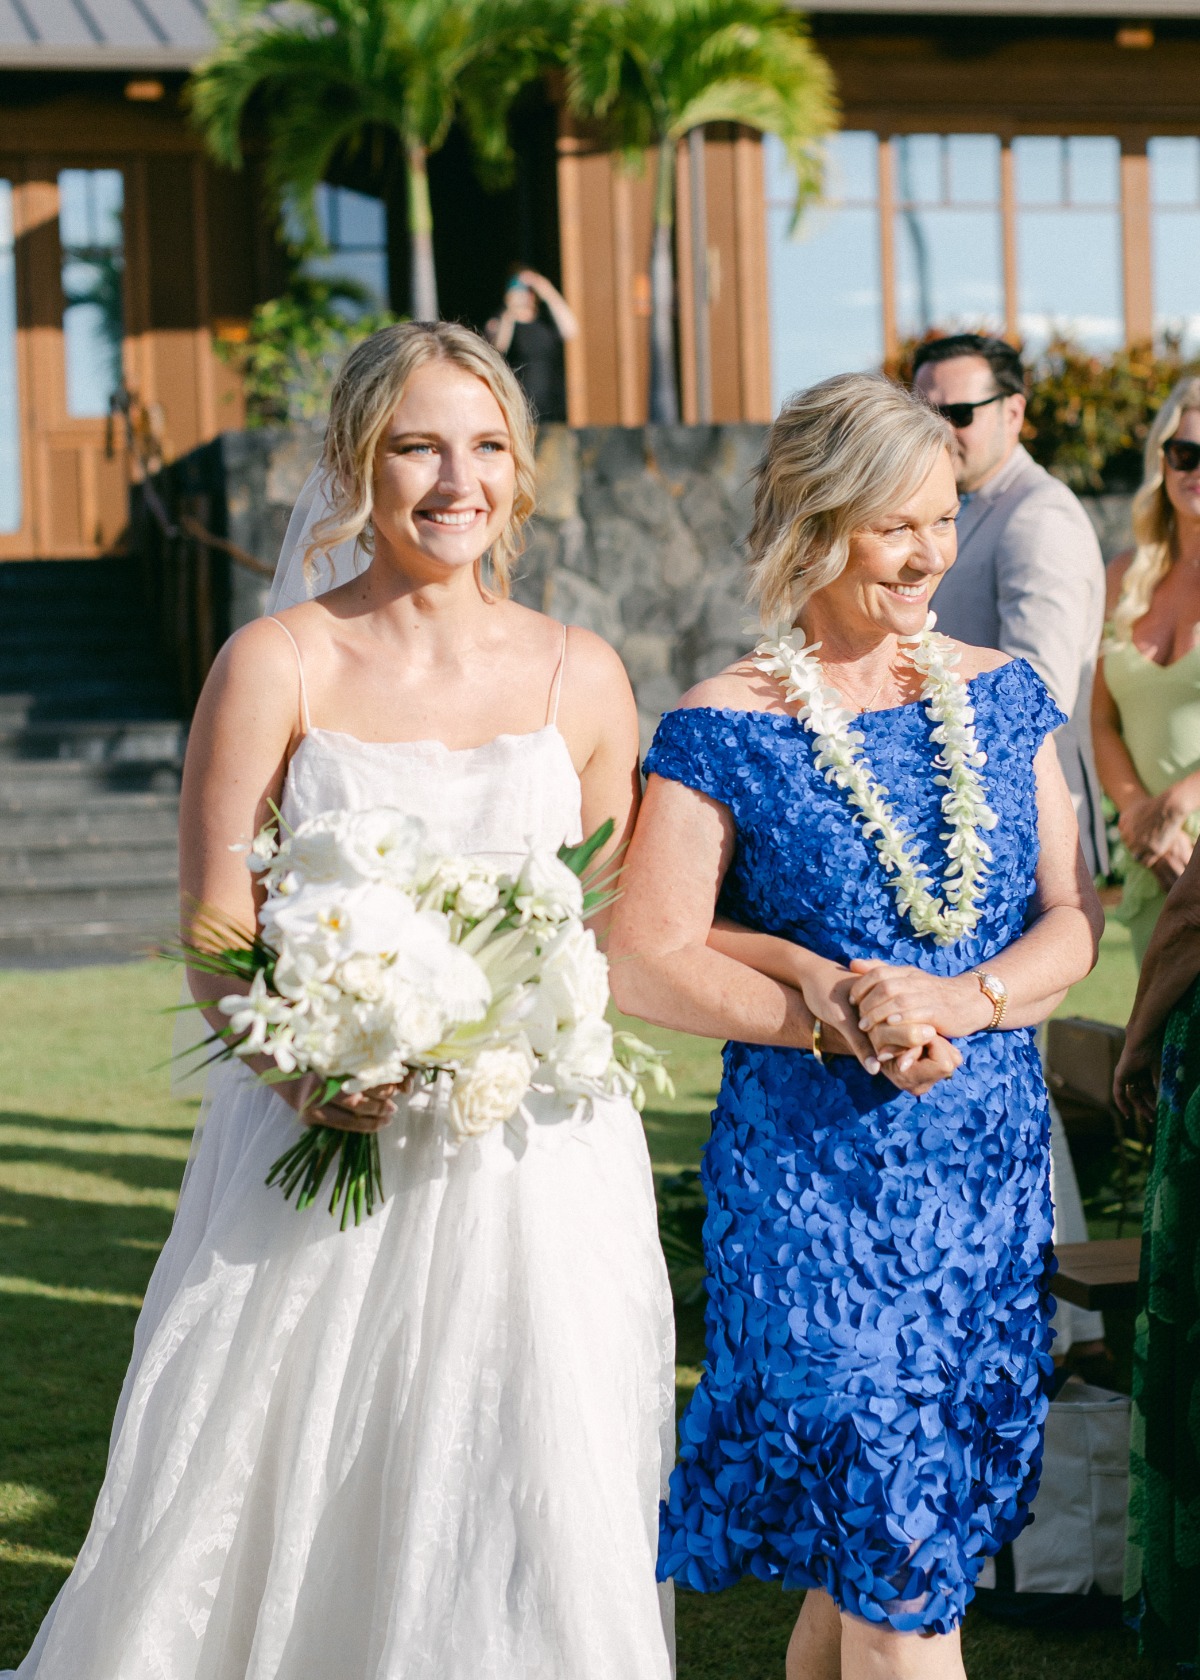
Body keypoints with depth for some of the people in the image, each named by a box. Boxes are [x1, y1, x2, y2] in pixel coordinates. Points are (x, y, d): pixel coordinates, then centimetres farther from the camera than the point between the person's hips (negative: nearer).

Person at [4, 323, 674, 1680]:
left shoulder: (580, 677, 6)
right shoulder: (277, 665, -1)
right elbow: (215, 939, -5)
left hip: (533, 1158, 2)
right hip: (323, 1149, -1)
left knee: (534, 1521, 1)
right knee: (260, 1504, 3)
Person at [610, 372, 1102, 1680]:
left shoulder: (998, 698, 8)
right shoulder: (724, 731, -6)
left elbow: (1071, 921, 4)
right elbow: (644, 962, -9)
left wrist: (957, 1000, -15)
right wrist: (835, 1022, -19)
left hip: (994, 1169, 5)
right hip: (814, 1174, -4)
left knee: (868, 1553, 12)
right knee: (897, 1566, -5)